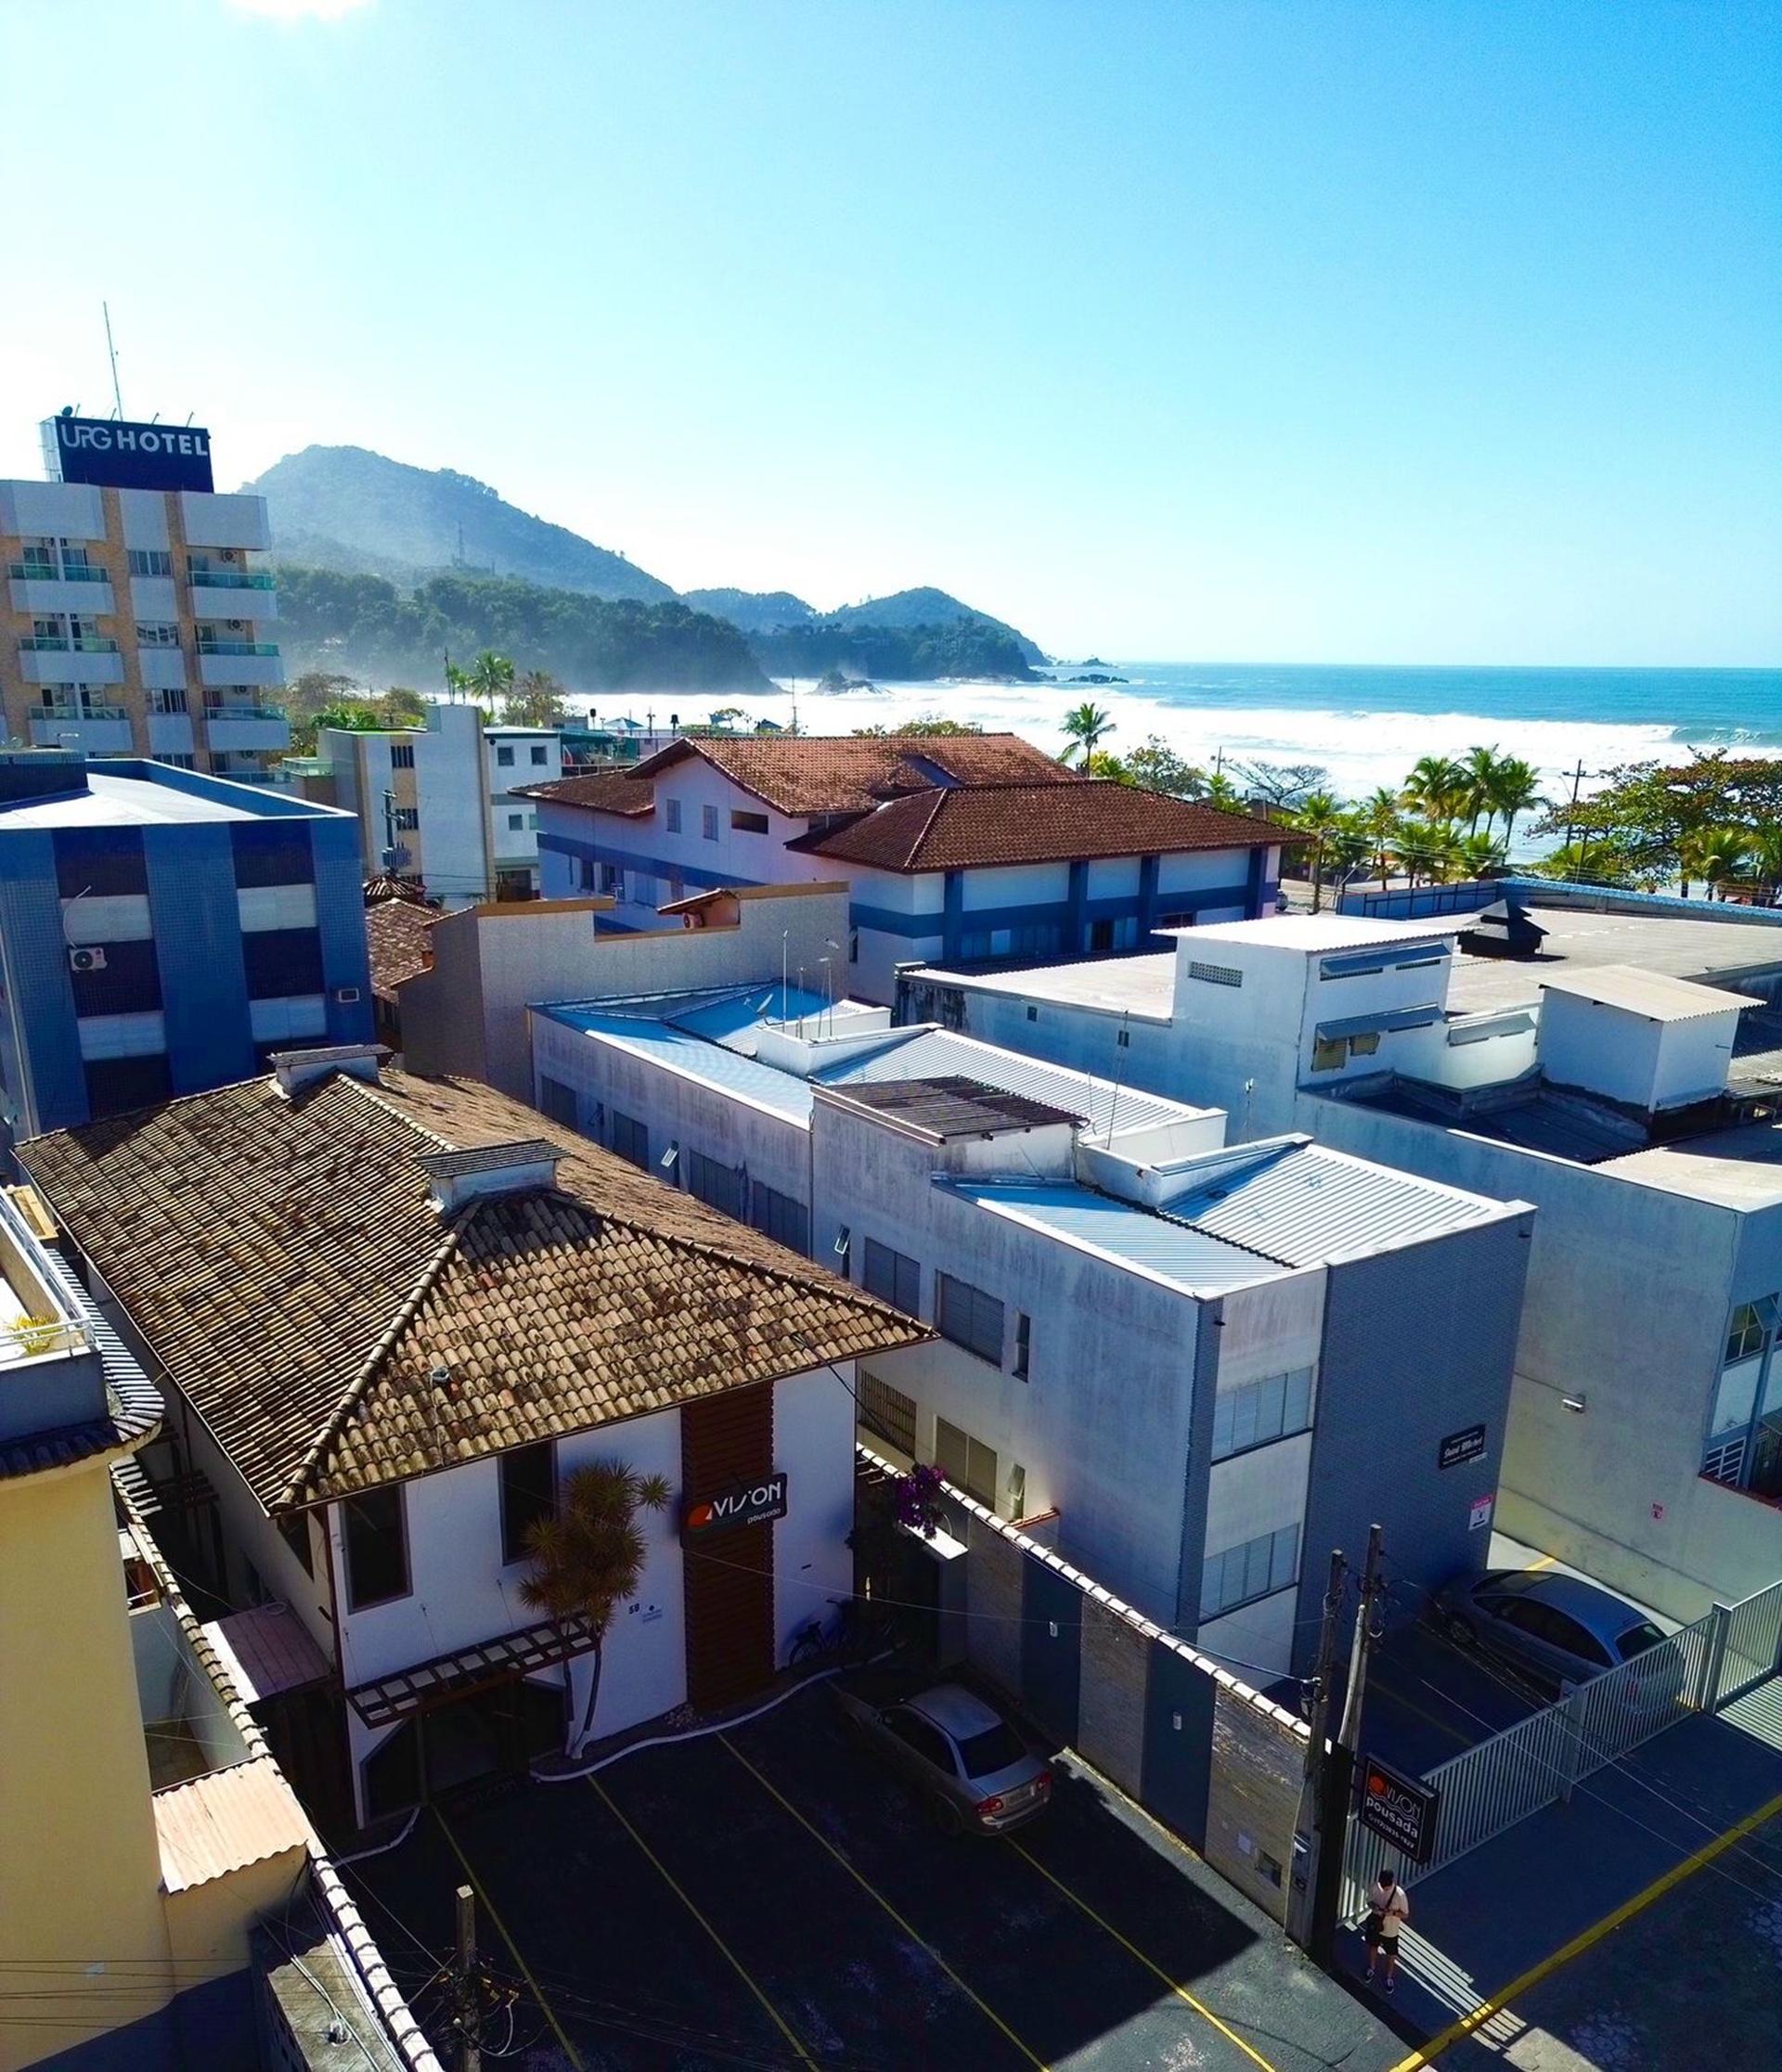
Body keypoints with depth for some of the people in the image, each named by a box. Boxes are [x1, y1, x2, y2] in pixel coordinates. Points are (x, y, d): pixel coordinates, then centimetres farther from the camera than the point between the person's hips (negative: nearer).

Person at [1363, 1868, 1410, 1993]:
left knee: (1391, 1955, 19)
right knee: (1373, 1946, 26)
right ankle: (1372, 1969, 54)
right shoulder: (1375, 1886, -21)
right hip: (1375, 1924, 3)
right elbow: (1369, 1901, -4)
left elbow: (1405, 1915, -16)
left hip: (1390, 1930, -3)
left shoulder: (1400, 1894, -30)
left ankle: (1389, 1978, 46)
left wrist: (1393, 1912, -34)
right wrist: (1374, 1907, -26)